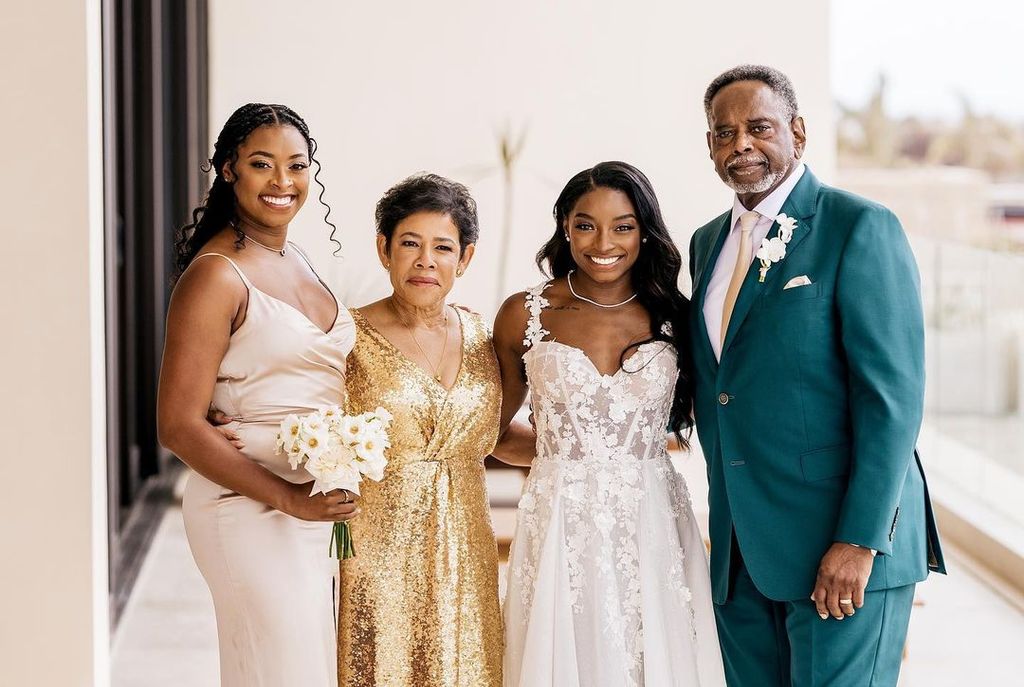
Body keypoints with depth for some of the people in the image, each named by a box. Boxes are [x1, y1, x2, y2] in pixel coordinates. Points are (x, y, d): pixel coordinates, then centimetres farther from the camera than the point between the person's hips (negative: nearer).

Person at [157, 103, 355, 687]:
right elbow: (180, 426, -17)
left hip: (322, 507, 8)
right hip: (253, 510, -8)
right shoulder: (216, 275, -13)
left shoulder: (296, 260, 12)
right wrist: (291, 499, -20)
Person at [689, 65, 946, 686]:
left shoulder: (861, 228, -8)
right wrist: (728, 533, 13)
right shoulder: (708, 243, 14)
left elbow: (893, 395, -13)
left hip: (843, 542, -6)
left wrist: (860, 541, -18)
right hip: (740, 553, 7)